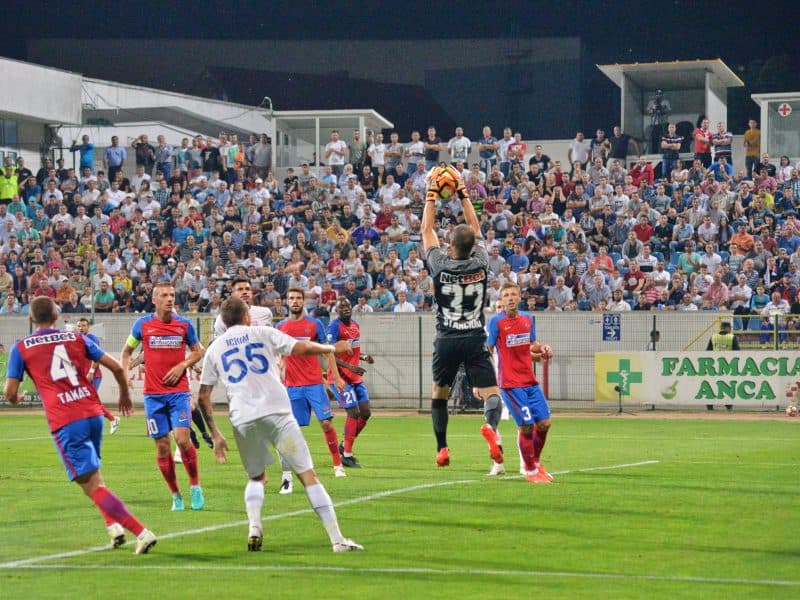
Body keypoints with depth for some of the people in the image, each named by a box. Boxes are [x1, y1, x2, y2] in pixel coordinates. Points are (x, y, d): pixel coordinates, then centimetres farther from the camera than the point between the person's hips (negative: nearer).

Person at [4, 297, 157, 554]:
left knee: (93, 485, -7)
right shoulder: (77, 338, 13)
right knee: (92, 472, 29)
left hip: (65, 423, -5)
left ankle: (141, 532, -20)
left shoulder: (21, 348, 5)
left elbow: (10, 393, 2)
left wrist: (15, 398, 27)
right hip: (94, 414, 5)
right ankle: (113, 524, 12)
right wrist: (125, 395, 27)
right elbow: (116, 367, 9)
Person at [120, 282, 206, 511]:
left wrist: (182, 366, -6)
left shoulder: (184, 325, 1)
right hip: (153, 395, 1)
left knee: (182, 438, -16)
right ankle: (176, 495, 13)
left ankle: (195, 486, 3)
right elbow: (127, 351, 14)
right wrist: (125, 374, -2)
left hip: (179, 391, -1)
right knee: (162, 445, 0)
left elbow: (197, 351, 12)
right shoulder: (142, 324, 1)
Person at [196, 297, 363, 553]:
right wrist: (332, 348, 18)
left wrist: (215, 435, 19)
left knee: (256, 478, 24)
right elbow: (302, 349, 0)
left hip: (243, 420, 2)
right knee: (308, 476, 0)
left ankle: (254, 527, -2)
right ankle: (337, 539, -6)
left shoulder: (214, 349, 16)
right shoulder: (262, 333, 11)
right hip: (277, 413, -2)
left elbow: (203, 397, 14)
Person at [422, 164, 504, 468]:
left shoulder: (440, 266, -7)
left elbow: (427, 230, 7)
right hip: (475, 340, 0)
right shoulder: (481, 263, -3)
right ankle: (490, 426, -37)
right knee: (491, 394, -5)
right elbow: (475, 227, 11)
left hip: (446, 340, 0)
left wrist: (431, 195, 12)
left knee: (439, 395, 18)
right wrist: (462, 193, 14)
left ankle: (442, 449, 14)